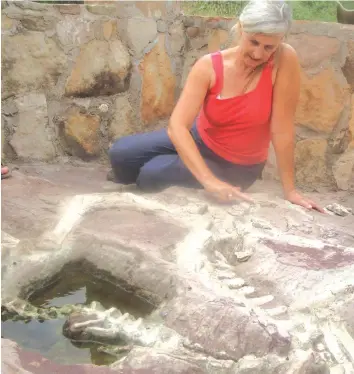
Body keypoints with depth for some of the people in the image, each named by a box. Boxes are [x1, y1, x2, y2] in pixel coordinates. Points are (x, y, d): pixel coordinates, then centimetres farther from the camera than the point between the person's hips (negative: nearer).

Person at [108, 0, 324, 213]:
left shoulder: (285, 59, -26)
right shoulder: (209, 66, -21)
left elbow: (282, 128, -23)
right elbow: (177, 126, -31)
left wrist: (290, 190, -21)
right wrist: (209, 180, -43)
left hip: (237, 166, -2)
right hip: (200, 140, 3)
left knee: (151, 173, -22)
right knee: (120, 153, -10)